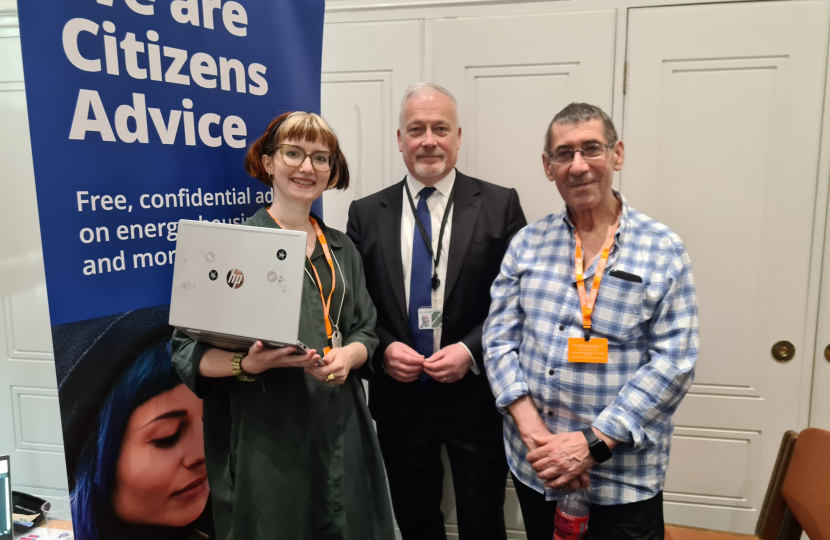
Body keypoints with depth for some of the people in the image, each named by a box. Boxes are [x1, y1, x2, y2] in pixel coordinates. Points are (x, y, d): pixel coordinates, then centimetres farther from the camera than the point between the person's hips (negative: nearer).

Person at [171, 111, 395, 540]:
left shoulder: (341, 248, 9)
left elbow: (365, 330, 11)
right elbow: (187, 348, -7)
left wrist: (347, 357, -11)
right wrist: (248, 364, -25)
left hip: (340, 431, 5)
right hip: (265, 437, -4)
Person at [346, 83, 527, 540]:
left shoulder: (499, 205, -4)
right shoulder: (366, 214, 1)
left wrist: (472, 350, -16)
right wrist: (383, 348, -13)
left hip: (475, 396, -1)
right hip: (398, 398, 2)